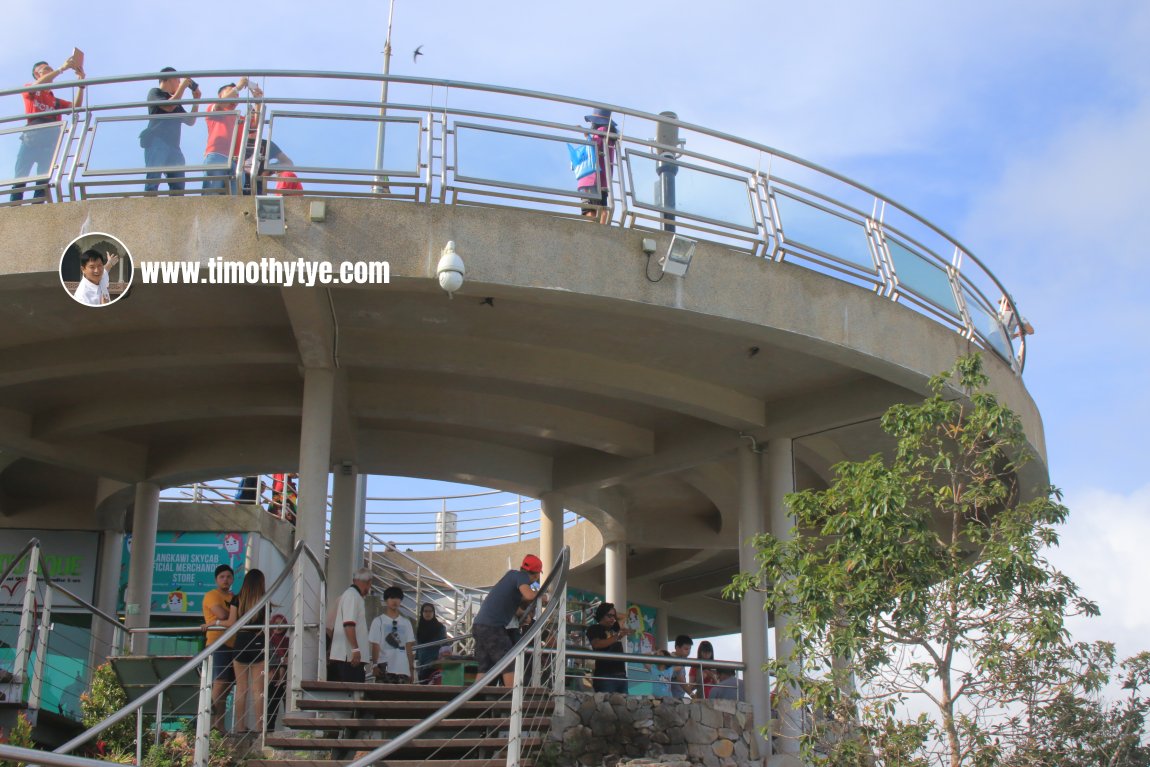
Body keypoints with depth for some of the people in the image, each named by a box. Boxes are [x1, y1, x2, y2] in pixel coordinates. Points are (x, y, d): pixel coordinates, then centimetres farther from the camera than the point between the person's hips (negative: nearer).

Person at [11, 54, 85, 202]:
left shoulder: (55, 100, 27)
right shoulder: (29, 90, 18)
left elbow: (76, 106, 16)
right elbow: (38, 84, -3)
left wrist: (81, 82, 8)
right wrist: (62, 68, -7)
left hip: (49, 141, 4)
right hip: (31, 136, -3)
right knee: (20, 178, -13)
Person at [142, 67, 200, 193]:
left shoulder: (175, 102, 28)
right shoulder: (155, 93, 8)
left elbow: (190, 120, 27)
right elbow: (168, 107, -10)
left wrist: (196, 100, 19)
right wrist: (182, 87, -3)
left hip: (173, 147, 8)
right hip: (157, 144, -8)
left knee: (178, 186, -3)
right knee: (153, 182, -19)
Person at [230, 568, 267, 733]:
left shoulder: (237, 600, 1)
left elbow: (232, 624, 1)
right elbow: (266, 625, -2)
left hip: (240, 644, 2)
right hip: (258, 645, -2)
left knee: (241, 688, 8)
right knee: (258, 689, 1)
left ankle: (240, 726, 8)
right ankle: (259, 726, -1)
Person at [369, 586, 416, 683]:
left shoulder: (406, 623, 13)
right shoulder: (378, 621, 3)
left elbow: (409, 647, 12)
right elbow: (375, 646, 0)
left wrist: (411, 668, 7)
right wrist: (375, 665, -9)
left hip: (403, 669, 3)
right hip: (385, 669, -3)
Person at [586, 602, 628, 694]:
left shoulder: (615, 627, 20)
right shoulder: (594, 628, 1)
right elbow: (597, 644, -16)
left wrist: (616, 616, 19)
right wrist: (617, 637, -19)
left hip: (621, 674, 7)